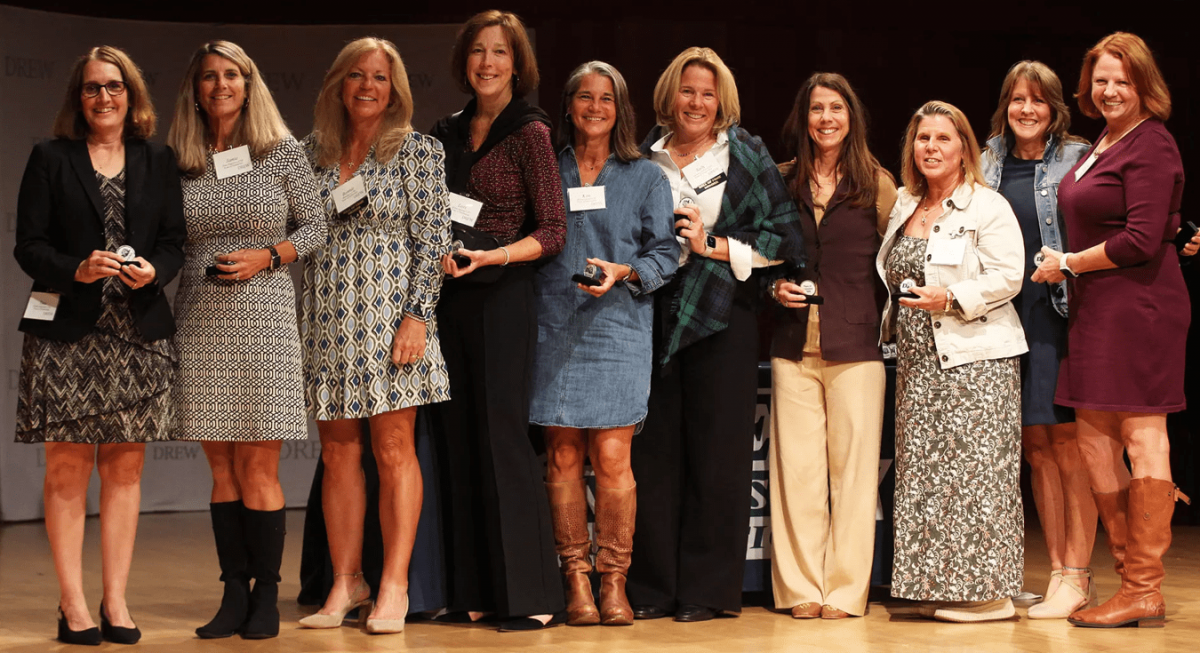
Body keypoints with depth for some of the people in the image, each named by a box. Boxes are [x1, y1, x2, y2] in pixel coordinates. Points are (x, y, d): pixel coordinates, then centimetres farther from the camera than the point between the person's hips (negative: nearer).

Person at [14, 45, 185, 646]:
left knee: (125, 463, 3)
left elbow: (175, 241, 10)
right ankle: (72, 604, 4)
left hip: (139, 333, 2)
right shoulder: (50, 159, 6)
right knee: (67, 465, -1)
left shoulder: (158, 162, 12)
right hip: (66, 332, -2)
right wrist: (77, 270, -17)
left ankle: (116, 601, 9)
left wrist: (153, 271, -11)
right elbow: (28, 245, 0)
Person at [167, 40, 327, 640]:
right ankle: (234, 593, 12)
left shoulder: (283, 152, 3)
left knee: (257, 467, -4)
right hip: (200, 320, 3)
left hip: (262, 317, -3)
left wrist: (267, 255, -9)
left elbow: (315, 228, 6)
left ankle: (266, 596, 5)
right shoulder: (180, 162, 9)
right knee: (222, 467, 5)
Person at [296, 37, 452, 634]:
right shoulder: (315, 151, 12)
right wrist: (300, 321, 9)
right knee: (338, 454, 4)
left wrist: (417, 315, -13)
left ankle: (394, 586, 1)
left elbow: (432, 238, -4)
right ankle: (346, 583, 11)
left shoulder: (417, 151, 1)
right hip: (327, 321, 4)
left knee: (393, 450, -3)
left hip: (390, 313, -4)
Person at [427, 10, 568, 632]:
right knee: (457, 438, 5)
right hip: (450, 295, 6)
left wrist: (494, 255, -20)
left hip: (502, 295, -6)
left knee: (502, 435, -8)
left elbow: (552, 232, -7)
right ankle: (472, 589, 11)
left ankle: (531, 595, -3)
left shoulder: (529, 132, -4)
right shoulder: (449, 131, 13)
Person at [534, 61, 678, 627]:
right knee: (563, 457, -1)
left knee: (612, 457, -7)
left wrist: (623, 272, -12)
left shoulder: (646, 177, 11)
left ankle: (614, 581, 2)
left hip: (618, 330, -1)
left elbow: (665, 252, 6)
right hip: (554, 330, 1)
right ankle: (576, 580, 7)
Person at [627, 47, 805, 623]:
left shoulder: (747, 156, 6)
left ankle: (709, 590, 6)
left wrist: (714, 246, -7)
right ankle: (653, 587, 10)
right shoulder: (644, 156, 11)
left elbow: (783, 237, 1)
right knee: (655, 451, 2)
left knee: (716, 453, -2)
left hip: (721, 316, -2)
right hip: (653, 312, 2)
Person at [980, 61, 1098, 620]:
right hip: (1007, 317, 5)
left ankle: (1078, 576, 1)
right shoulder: (989, 163, 13)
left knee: (1068, 444, -5)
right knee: (1035, 446, 7)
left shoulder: (1077, 159, 0)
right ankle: (1058, 573, 14)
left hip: (1061, 315, -4)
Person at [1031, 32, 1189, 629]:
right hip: (1098, 310, 9)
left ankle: (1145, 592, 1)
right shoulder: (1102, 144, 17)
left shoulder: (1151, 146, -11)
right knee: (1093, 440, 10)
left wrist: (1069, 264, -9)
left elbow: (1141, 241, -18)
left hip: (1138, 305, -9)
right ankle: (1132, 572, 20)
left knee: (1141, 436, -4)